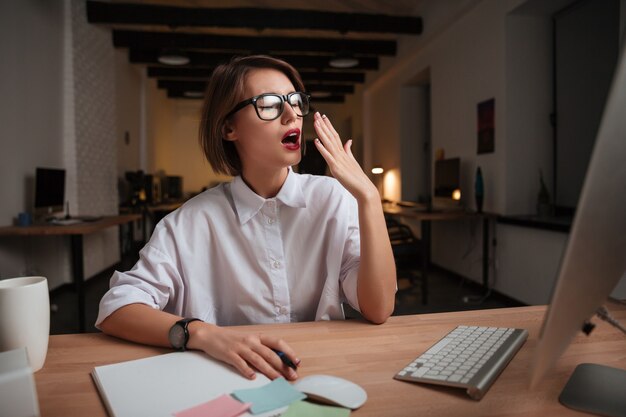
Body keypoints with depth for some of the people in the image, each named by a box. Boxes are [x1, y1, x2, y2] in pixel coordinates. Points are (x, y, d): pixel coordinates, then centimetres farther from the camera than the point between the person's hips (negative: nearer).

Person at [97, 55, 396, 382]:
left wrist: (368, 197, -18)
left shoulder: (333, 199, -3)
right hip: (233, 379, -1)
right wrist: (202, 334, -29)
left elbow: (378, 311, -10)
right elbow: (115, 308, -11)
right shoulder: (193, 222, -5)